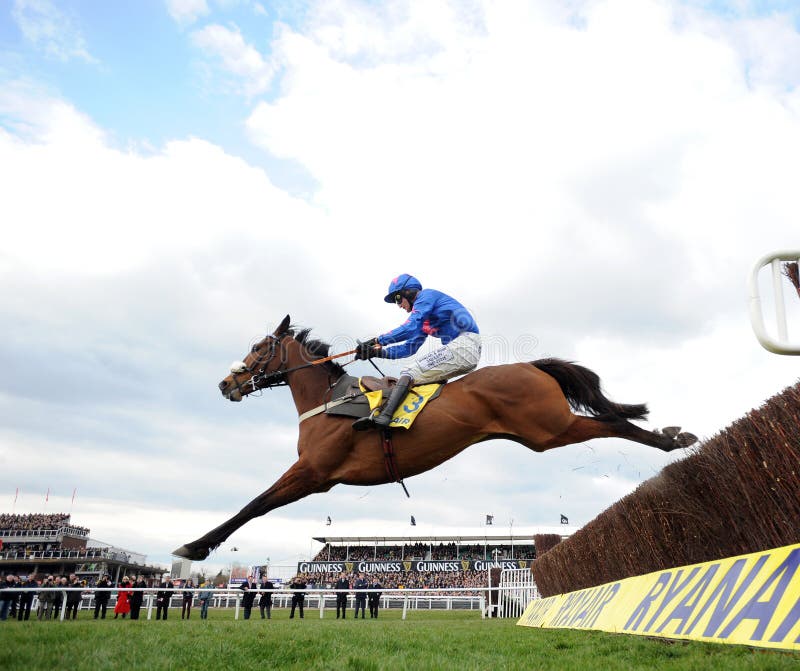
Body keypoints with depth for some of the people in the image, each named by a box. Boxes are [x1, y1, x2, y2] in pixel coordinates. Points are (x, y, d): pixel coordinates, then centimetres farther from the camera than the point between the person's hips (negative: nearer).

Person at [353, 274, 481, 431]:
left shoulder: (426, 295, 1)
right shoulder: (424, 320, 29)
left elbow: (410, 328, -12)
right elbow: (410, 347, 25)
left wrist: (377, 340, -8)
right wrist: (377, 351, 16)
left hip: (464, 345, -10)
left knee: (411, 371, -18)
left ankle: (383, 416, -34)